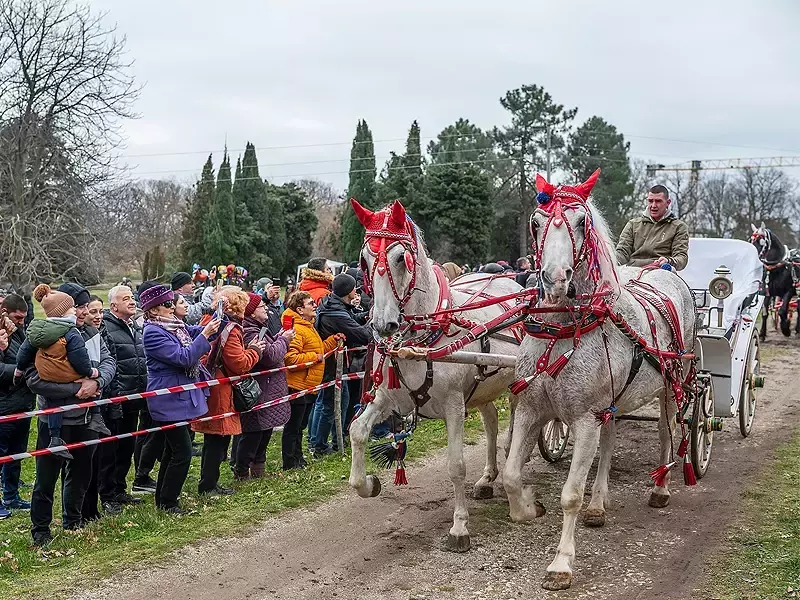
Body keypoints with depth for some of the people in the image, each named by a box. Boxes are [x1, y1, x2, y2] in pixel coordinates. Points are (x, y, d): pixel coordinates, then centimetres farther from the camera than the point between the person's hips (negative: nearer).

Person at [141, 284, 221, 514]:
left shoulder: (175, 325, 9)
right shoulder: (153, 332, -18)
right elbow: (183, 357, -23)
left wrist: (213, 323, -3)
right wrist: (205, 335, -22)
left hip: (181, 397, 10)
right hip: (169, 401, -10)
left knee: (172, 450, 16)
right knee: (182, 451, -7)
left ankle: (163, 498, 27)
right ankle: (167, 502, 4)